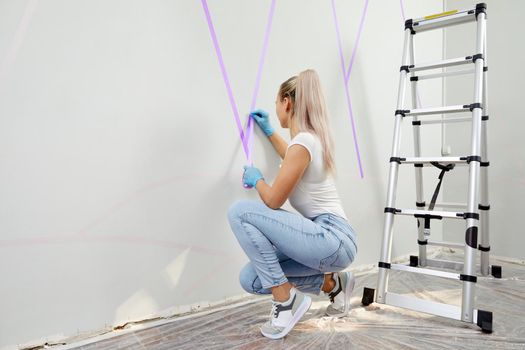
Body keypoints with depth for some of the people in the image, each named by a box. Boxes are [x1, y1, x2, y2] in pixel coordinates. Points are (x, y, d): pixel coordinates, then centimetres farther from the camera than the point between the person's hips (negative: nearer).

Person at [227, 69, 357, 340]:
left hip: (332, 240, -9)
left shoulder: (302, 142, -17)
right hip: (328, 239, 9)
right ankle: (333, 284, 16)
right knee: (251, 280, 7)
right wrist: (269, 132, 41)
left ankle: (286, 299, -10)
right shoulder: (311, 137, 12)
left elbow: (273, 201, -14)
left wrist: (256, 179, 7)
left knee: (240, 211, -17)